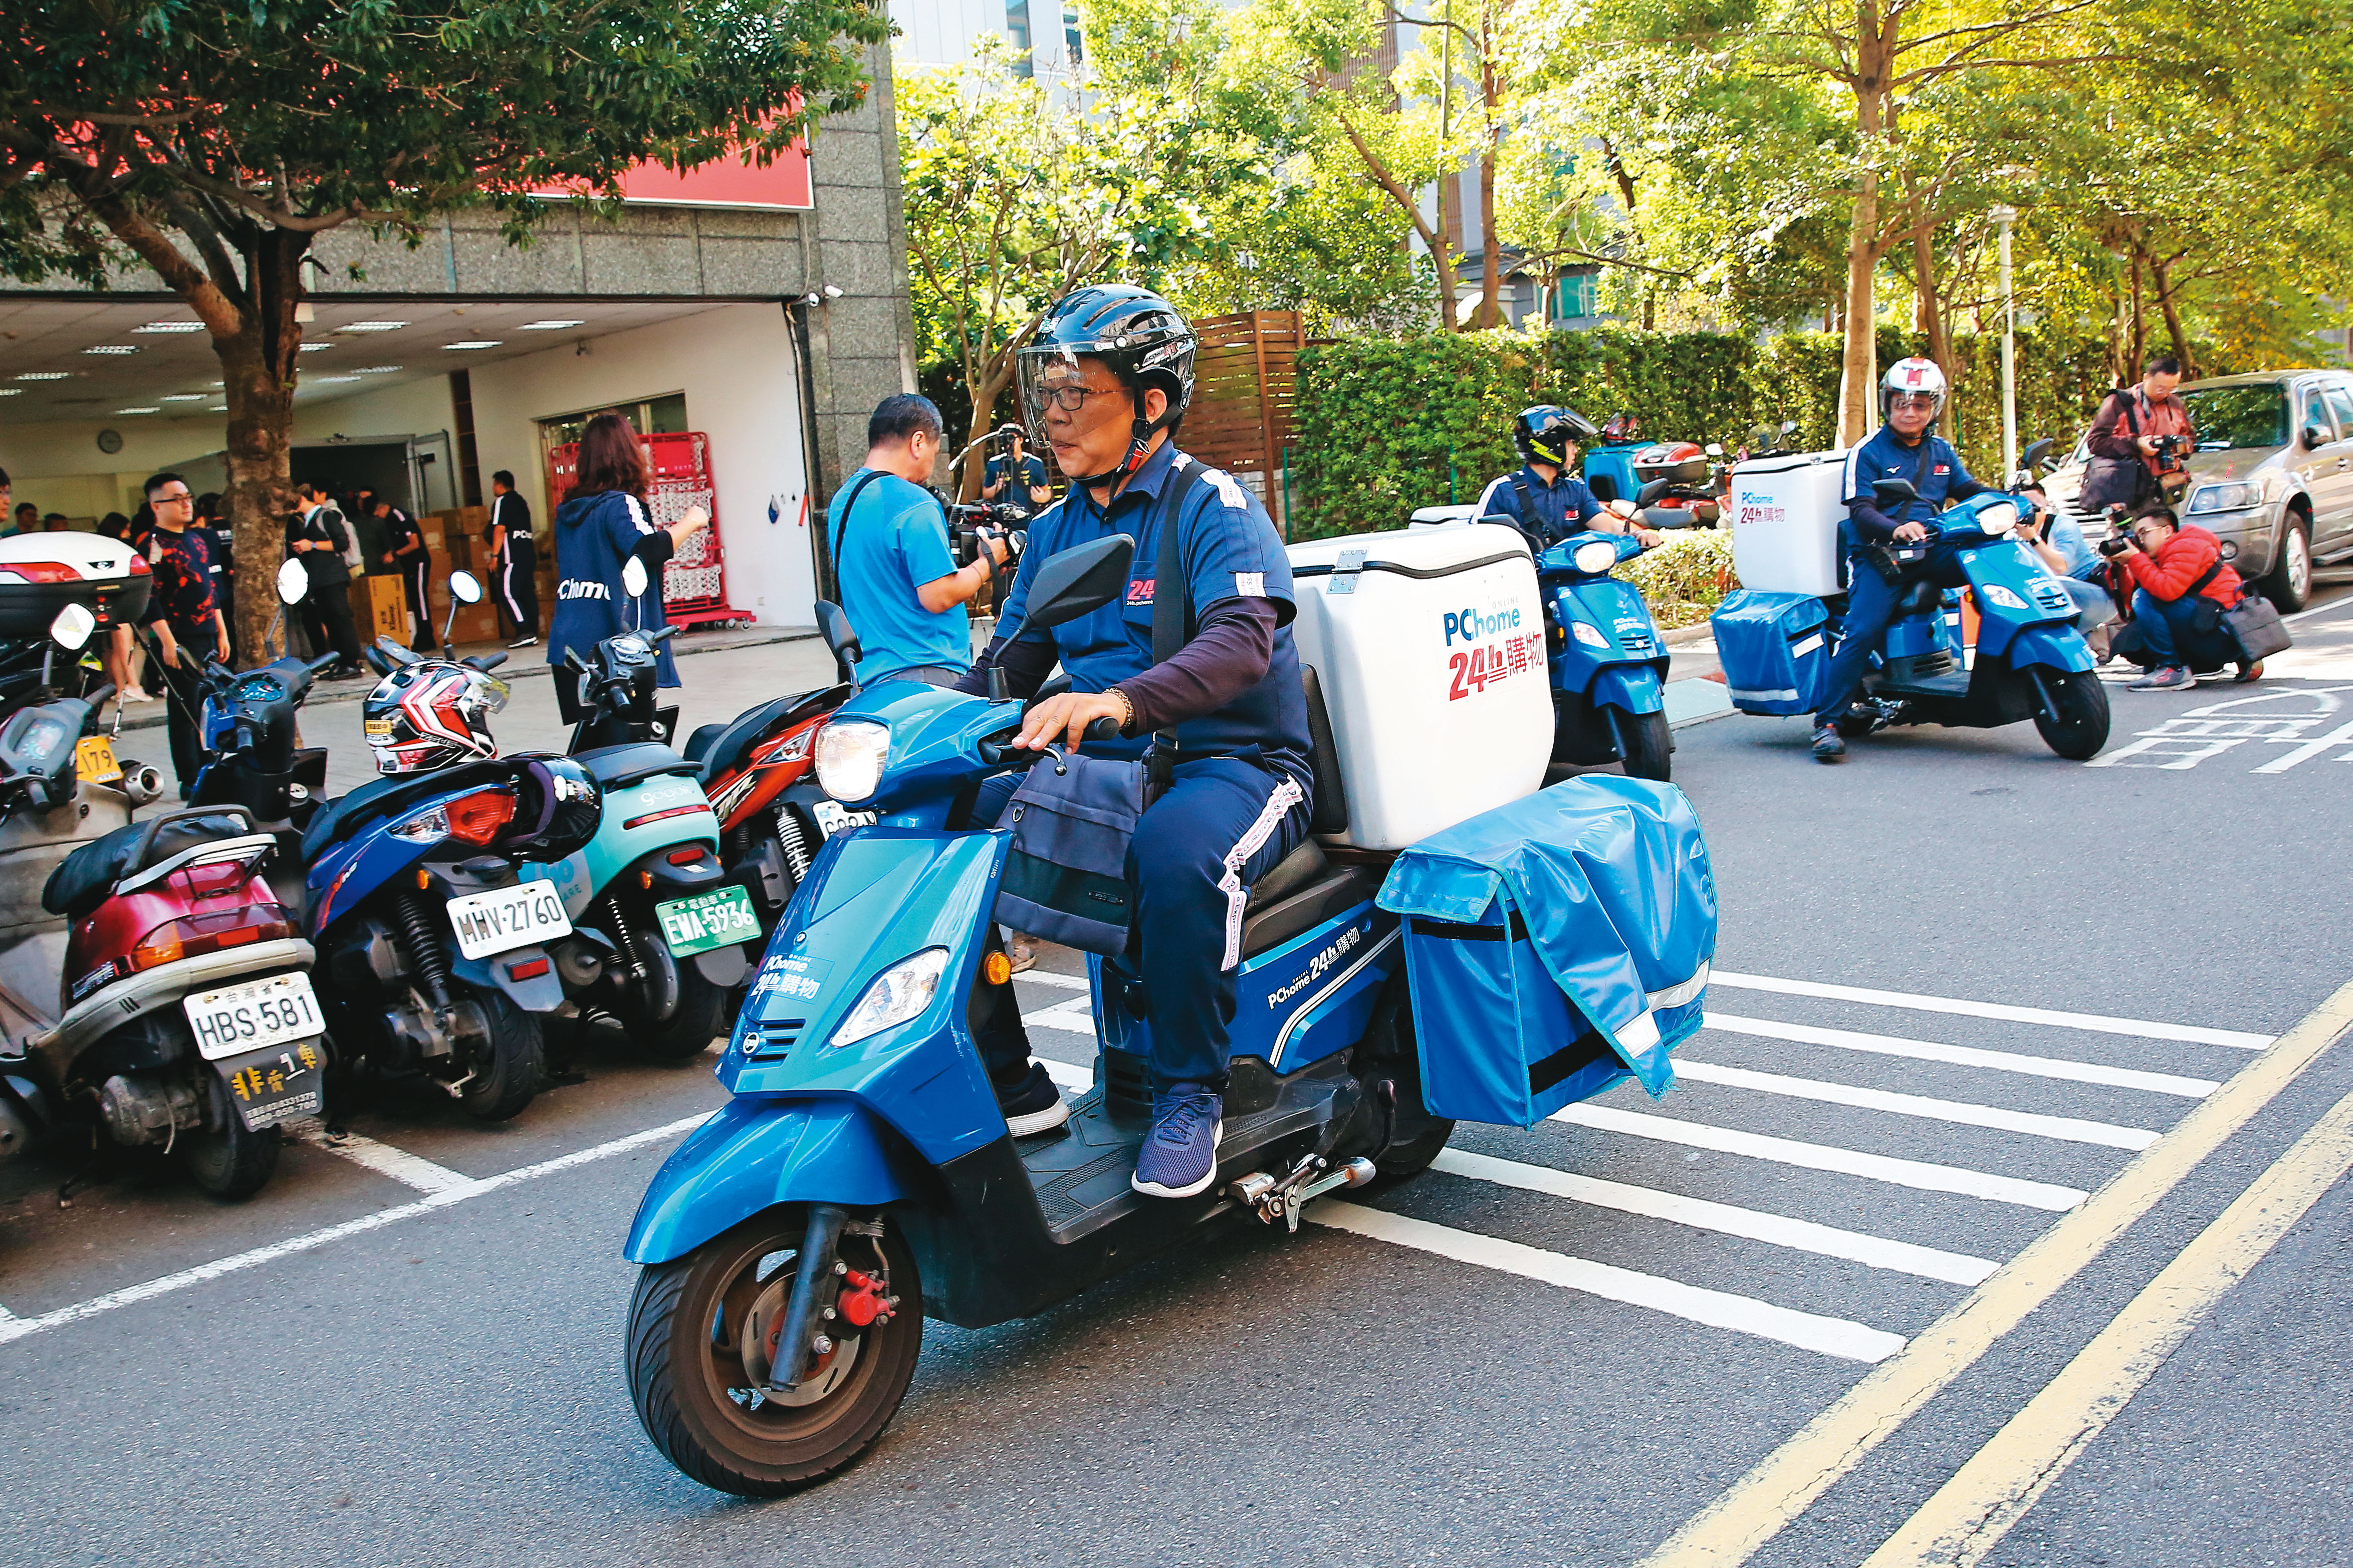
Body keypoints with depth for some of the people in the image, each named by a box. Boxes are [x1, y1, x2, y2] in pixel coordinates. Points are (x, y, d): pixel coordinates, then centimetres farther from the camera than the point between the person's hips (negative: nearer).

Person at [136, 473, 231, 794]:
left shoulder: (199, 538, 16)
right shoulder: (152, 545, -9)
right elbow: (150, 599, -15)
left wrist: (222, 632, 18)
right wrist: (167, 641, -20)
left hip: (208, 638, 8)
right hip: (179, 643, -8)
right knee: (185, 711, -3)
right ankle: (190, 782, 3)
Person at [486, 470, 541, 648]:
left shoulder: (502, 501, -5)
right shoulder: (521, 501, 20)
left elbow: (500, 529, -13)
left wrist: (495, 556, -13)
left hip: (513, 555, -8)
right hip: (529, 553, 8)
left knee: (508, 593, -9)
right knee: (528, 593, 7)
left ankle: (525, 632, -18)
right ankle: (533, 634, 5)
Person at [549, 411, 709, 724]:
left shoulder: (567, 511, 14)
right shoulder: (621, 504, -9)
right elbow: (649, 551, -25)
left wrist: (655, 533, 31)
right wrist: (689, 523, -9)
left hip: (566, 650, 7)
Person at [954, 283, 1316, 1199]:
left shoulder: (1214, 507, -8)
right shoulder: (1055, 530, 14)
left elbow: (1241, 641, -26)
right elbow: (1009, 663, 14)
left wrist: (1120, 701, -44)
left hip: (1233, 761, -6)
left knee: (1176, 852, -40)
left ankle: (1189, 1095, -18)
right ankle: (1010, 1086, 0)